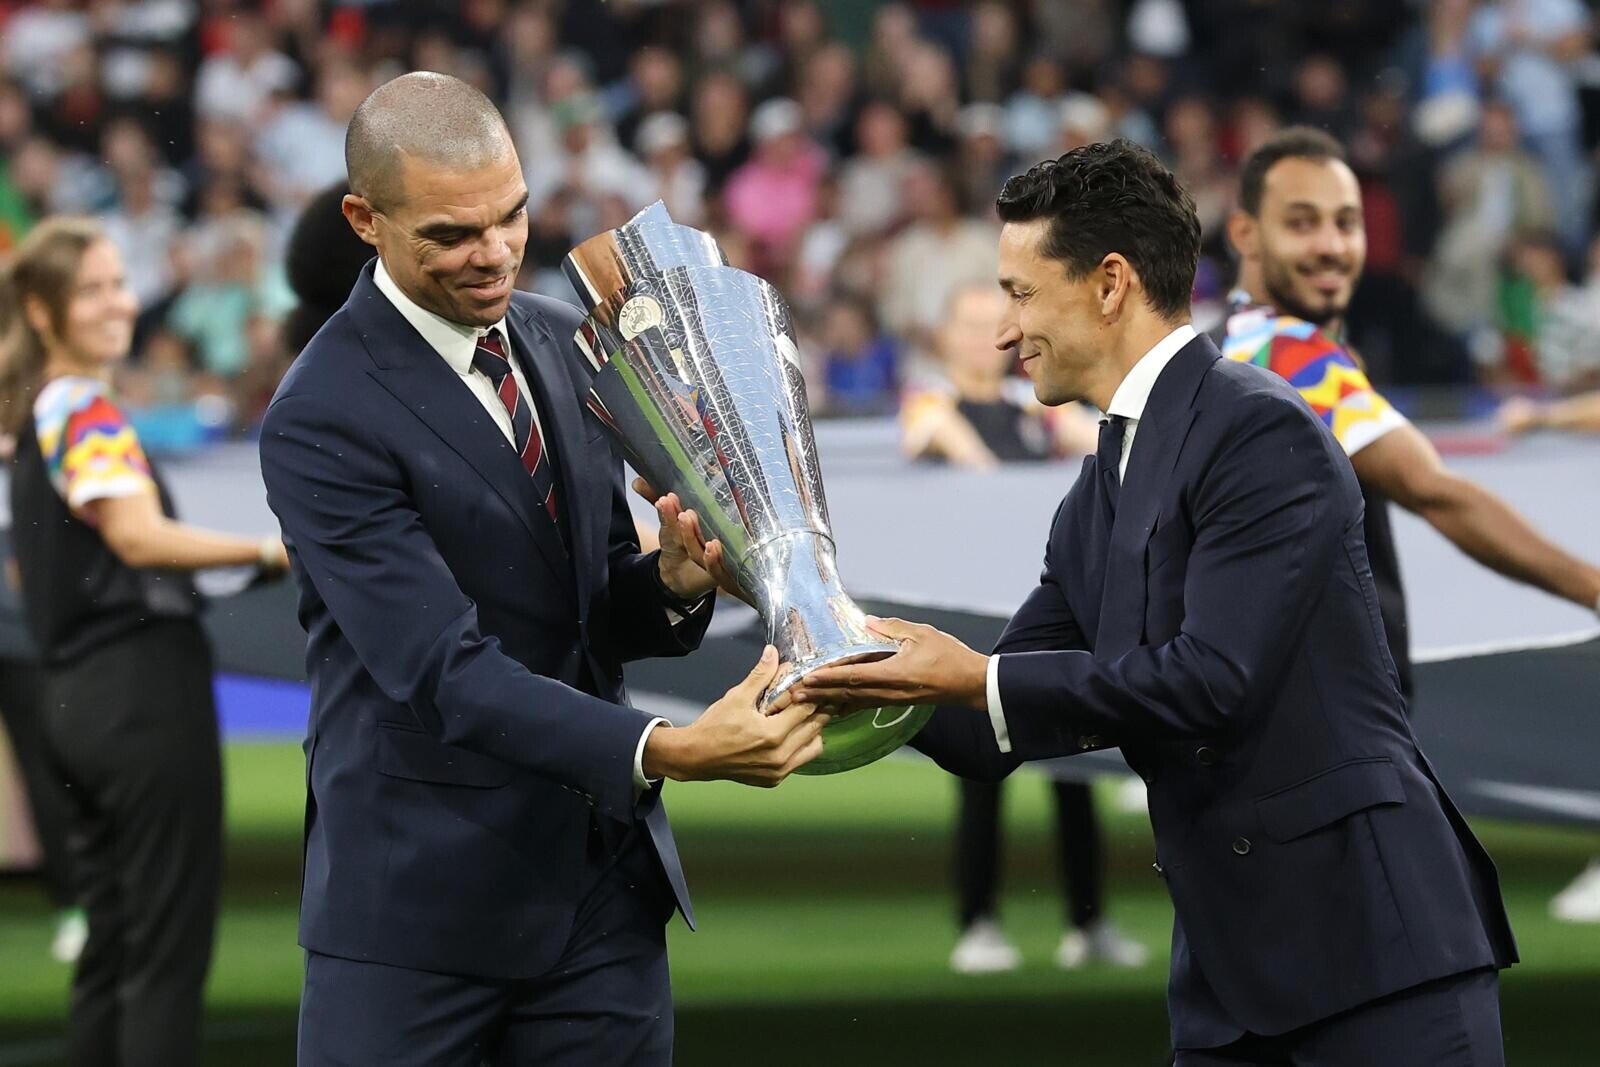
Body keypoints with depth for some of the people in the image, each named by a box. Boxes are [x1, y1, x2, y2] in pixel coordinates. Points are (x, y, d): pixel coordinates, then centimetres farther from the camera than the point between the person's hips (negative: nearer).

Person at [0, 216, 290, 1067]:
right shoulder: (88, 412, -12)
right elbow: (139, 534, -29)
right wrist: (270, 550, -38)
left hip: (77, 698, 9)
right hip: (143, 690, -9)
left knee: (113, 945, 12)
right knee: (168, 949, -8)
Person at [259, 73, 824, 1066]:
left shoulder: (562, 341, 8)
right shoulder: (322, 422, -14)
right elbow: (445, 669, -22)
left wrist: (672, 583, -11)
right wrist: (666, 751, -33)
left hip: (604, 889, 6)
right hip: (425, 901, -6)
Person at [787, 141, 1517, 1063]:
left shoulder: (1261, 431, -10)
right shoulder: (1098, 504, 17)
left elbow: (1214, 677, -19)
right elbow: (988, 738, 20)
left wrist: (979, 679, -15)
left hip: (1370, 928, -8)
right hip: (1231, 962, 9)